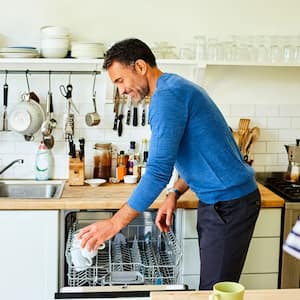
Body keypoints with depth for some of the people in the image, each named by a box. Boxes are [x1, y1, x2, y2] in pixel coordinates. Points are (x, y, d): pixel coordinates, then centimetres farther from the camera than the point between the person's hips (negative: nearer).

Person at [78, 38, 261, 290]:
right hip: (217, 201, 10)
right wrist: (175, 194, 10)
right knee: (209, 288, 14)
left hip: (228, 204, -10)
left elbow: (158, 172, -23)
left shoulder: (167, 95, -18)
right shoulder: (178, 87, 14)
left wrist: (115, 223, -17)